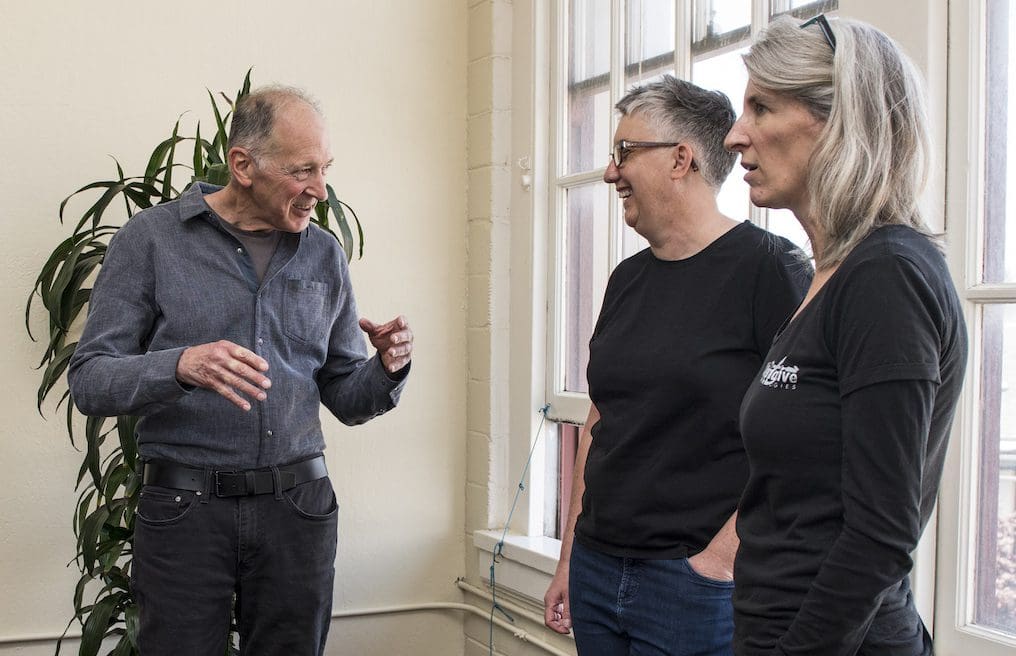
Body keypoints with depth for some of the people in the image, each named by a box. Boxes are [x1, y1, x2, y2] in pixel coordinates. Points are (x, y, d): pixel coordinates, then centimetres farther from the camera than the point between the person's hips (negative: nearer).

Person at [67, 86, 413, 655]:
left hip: (298, 505, 3)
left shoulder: (325, 256, 8)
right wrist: (180, 367, -26)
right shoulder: (151, 239, -3)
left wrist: (388, 370, -9)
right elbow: (90, 381, -8)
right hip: (185, 508, -3)